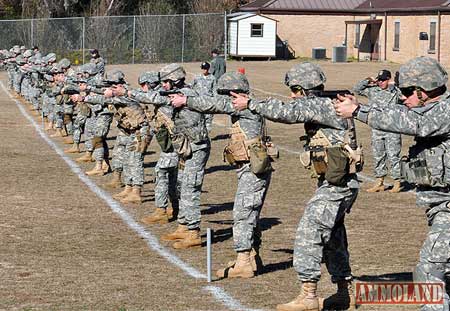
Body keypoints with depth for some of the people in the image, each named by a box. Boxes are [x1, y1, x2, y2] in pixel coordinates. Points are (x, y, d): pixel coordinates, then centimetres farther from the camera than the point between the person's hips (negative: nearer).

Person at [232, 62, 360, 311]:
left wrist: (249, 104, -16)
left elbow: (287, 112, -25)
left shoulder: (321, 106, -16)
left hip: (337, 185, -11)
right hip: (334, 184, 11)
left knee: (308, 233, -12)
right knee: (332, 238, 18)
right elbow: (291, 112, 22)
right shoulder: (318, 107, 14)